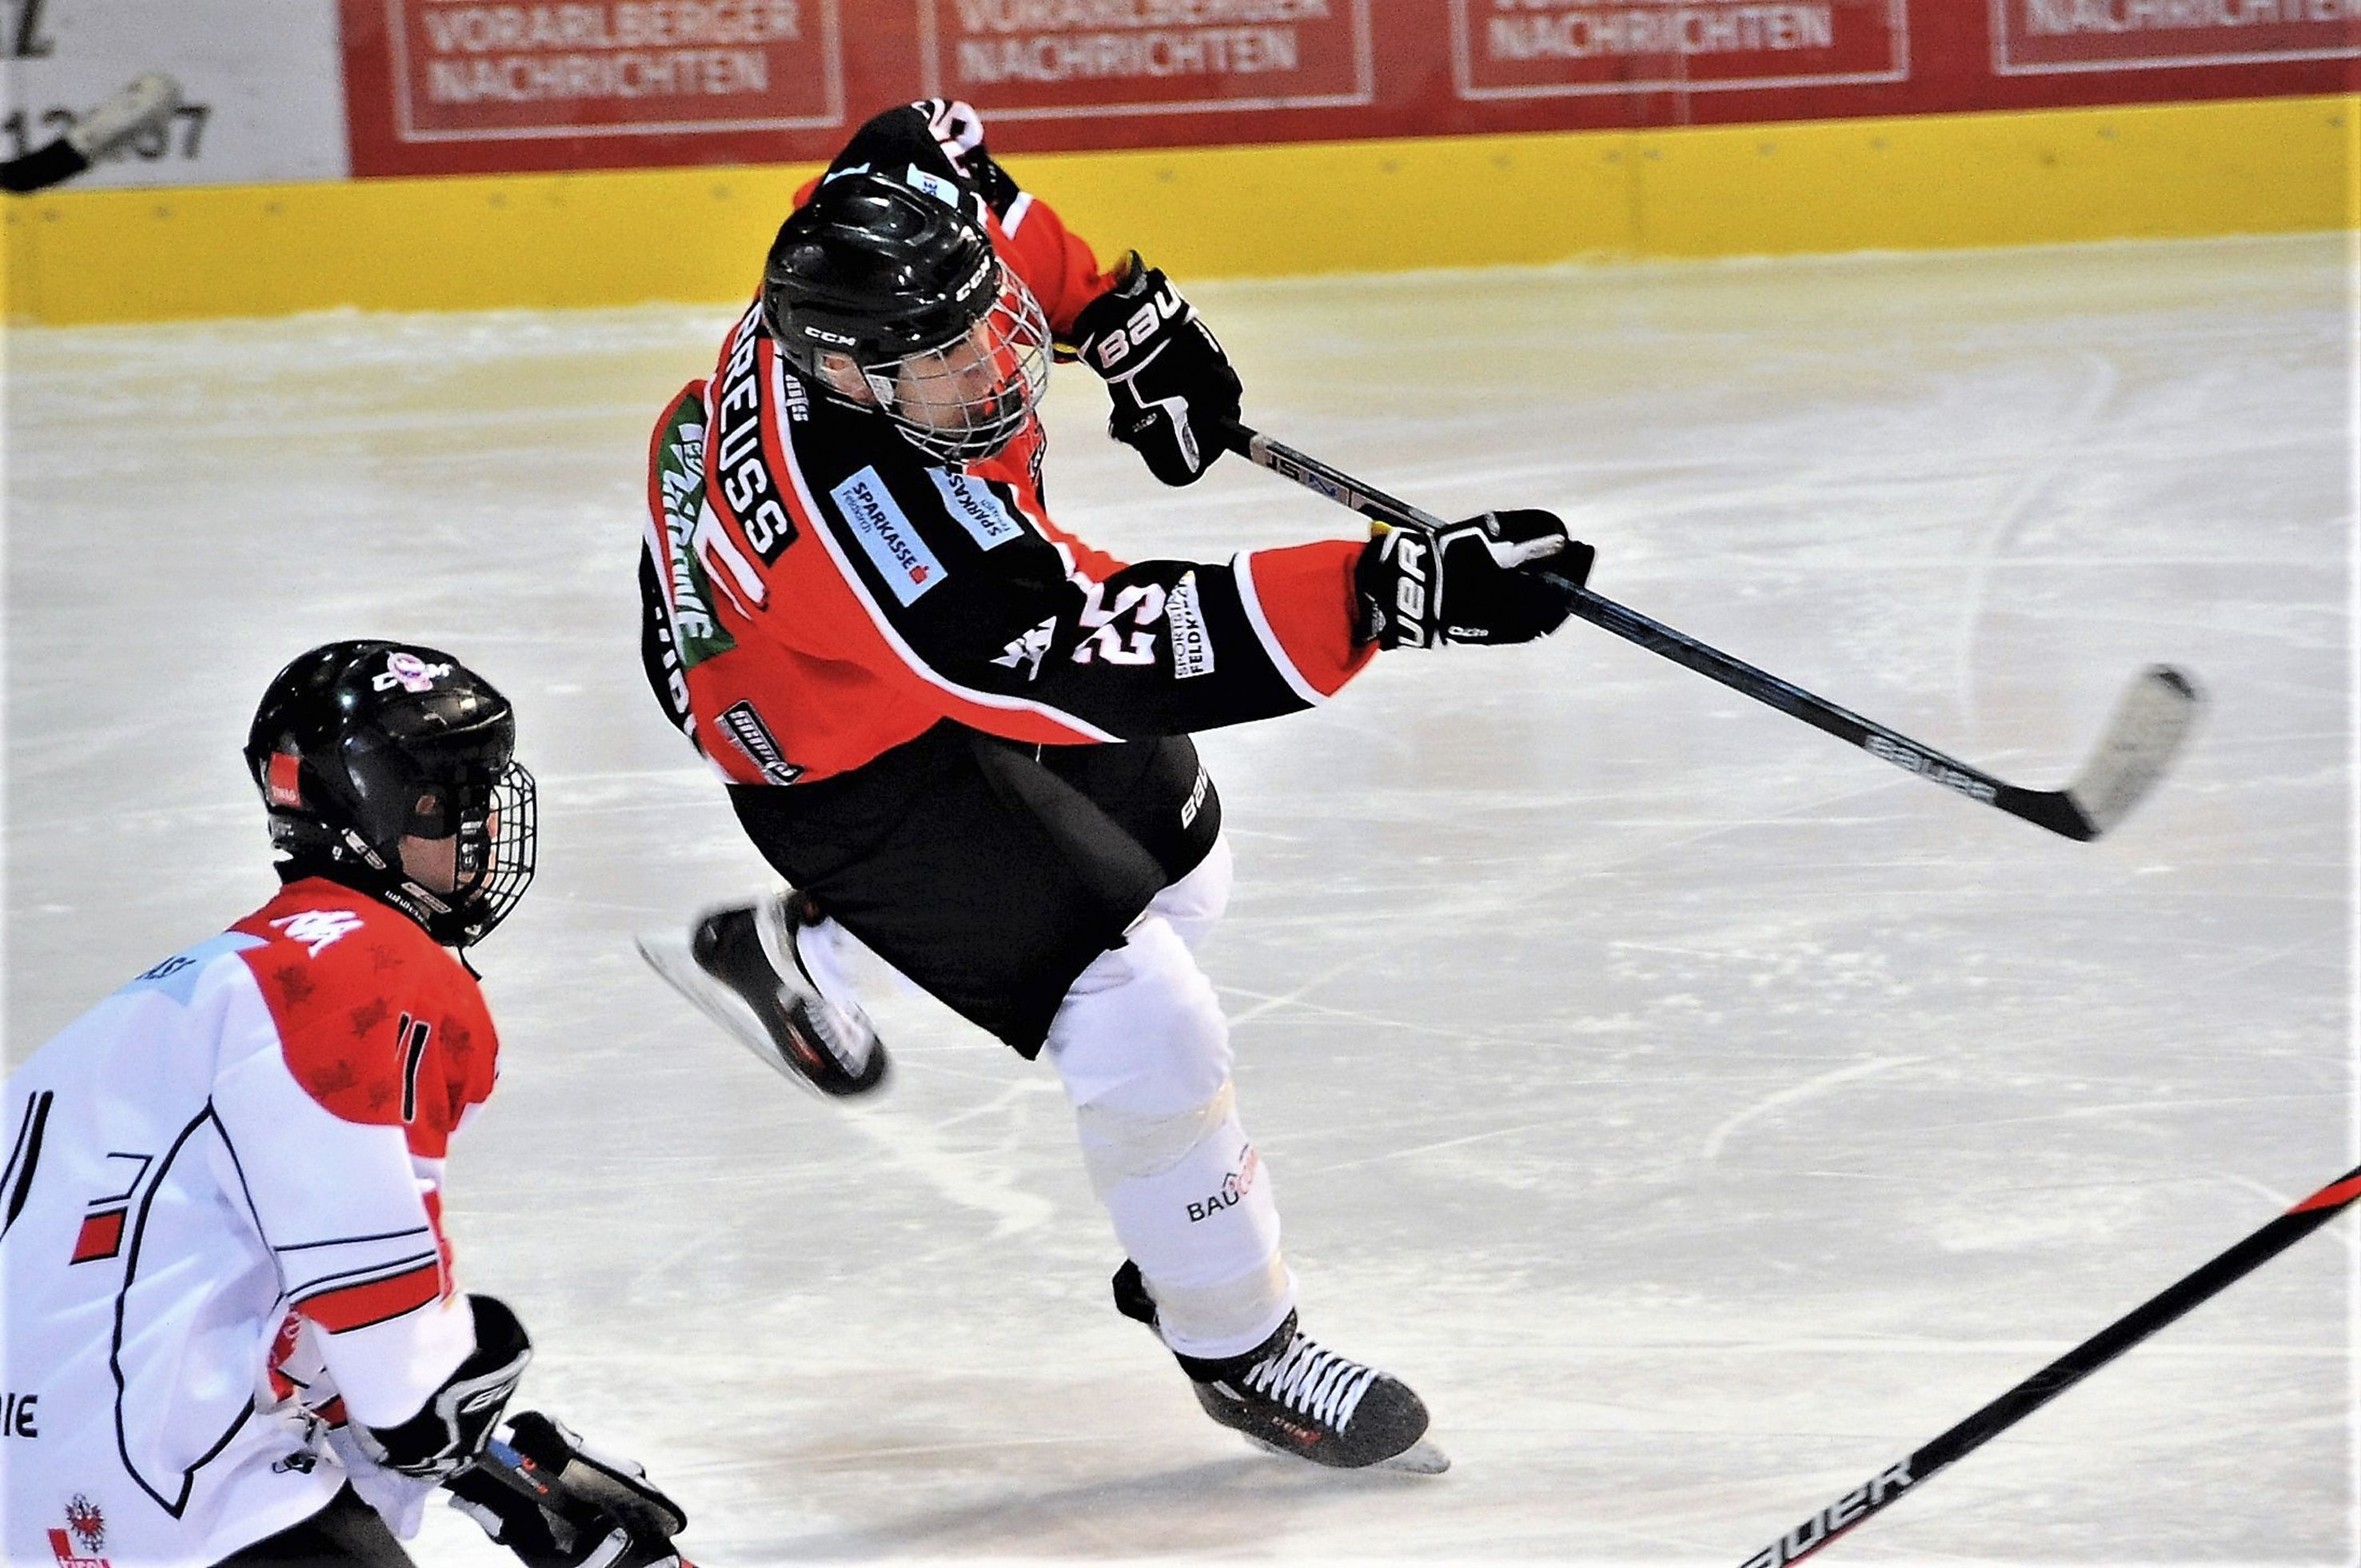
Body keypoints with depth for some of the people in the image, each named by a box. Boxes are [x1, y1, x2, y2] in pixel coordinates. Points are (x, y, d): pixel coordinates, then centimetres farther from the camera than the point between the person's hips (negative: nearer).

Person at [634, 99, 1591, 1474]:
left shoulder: (896, 226, -26)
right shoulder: (862, 513, -46)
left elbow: (933, 145, 0)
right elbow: (1107, 661, -49)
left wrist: (1126, 313, -5)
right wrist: (1392, 593, -54)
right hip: (843, 743, -8)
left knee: (1175, 873, 26)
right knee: (1146, 1025, -13)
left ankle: (795, 951, 44)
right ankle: (1240, 1348, 11)